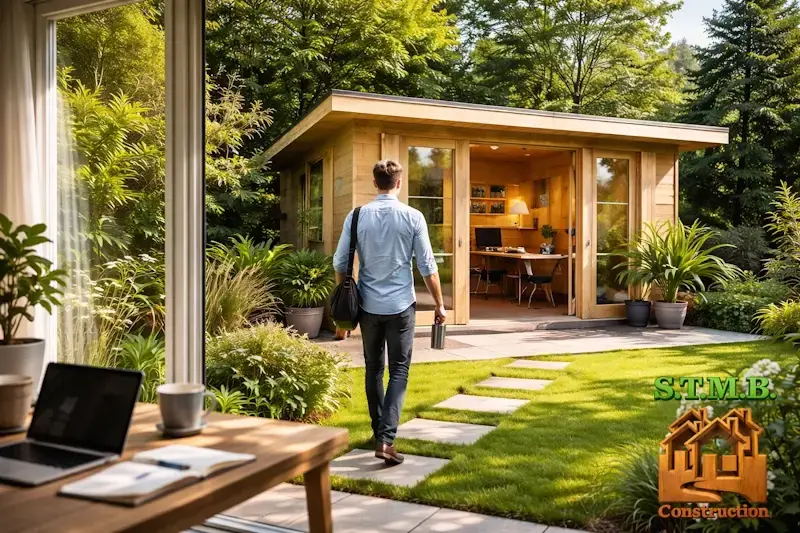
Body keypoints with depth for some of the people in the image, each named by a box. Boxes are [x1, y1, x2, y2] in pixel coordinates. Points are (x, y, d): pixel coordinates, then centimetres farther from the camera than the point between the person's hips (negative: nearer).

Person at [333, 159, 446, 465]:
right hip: (401, 306, -2)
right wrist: (439, 304, 4)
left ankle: (379, 432, 27)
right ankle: (386, 439, -7)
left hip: (368, 306, 2)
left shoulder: (357, 216, -1)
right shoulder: (413, 217, -6)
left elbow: (340, 263, 0)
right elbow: (427, 267, -5)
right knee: (399, 370, 3)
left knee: (374, 369, 16)